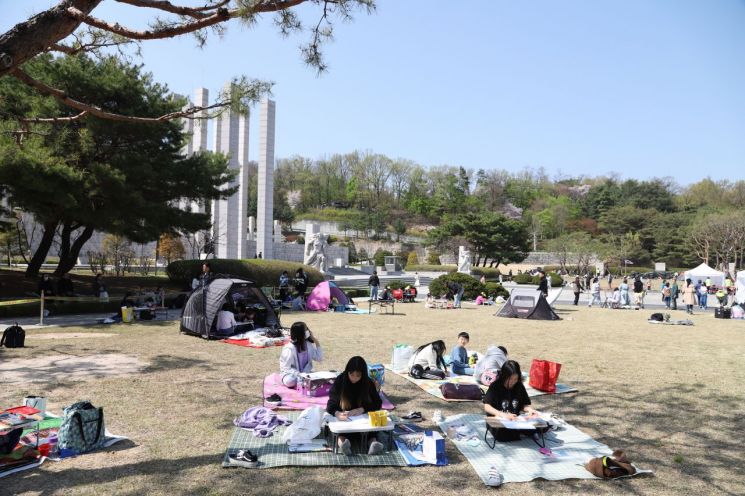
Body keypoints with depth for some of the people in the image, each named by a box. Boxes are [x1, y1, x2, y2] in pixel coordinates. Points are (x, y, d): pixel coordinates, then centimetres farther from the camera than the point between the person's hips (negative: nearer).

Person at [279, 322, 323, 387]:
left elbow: (319, 359, 1)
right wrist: (299, 374, -30)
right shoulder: (289, 348, -20)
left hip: (305, 373, 5)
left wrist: (317, 343, -7)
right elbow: (286, 368, -19)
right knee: (290, 381, -39)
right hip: (290, 374, -5)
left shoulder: (309, 344, -1)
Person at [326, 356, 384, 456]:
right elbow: (331, 404, -13)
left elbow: (378, 403, -5)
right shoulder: (339, 381, -10)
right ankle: (342, 442, -60)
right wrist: (338, 414, -36)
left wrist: (362, 409, -23)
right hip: (343, 417, -1)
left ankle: (373, 442, -55)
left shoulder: (368, 382, -5)